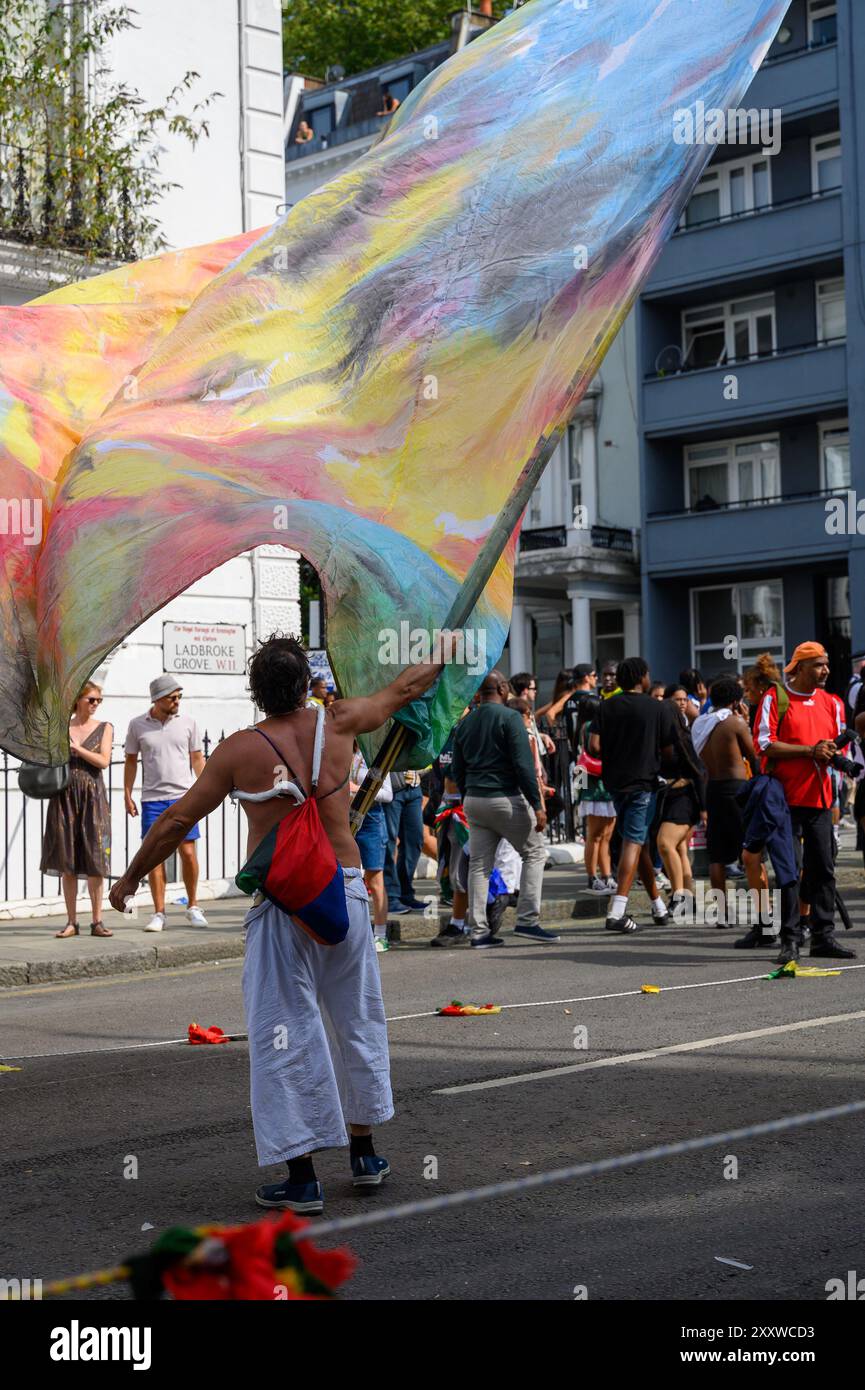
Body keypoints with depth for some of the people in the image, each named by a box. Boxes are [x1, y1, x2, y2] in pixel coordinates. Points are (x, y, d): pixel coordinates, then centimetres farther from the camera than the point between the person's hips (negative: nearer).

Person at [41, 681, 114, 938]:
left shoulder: (104, 728, 6)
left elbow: (103, 761, -7)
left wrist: (76, 748, -13)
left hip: (93, 797, -1)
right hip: (64, 796, 1)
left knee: (95, 861, -3)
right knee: (67, 862, 1)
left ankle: (97, 921, 2)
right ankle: (71, 922, 7)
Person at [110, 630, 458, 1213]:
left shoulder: (238, 750, -5)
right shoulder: (338, 723, 2)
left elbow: (176, 821, 0)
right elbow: (402, 689, 20)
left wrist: (130, 879, 14)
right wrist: (442, 656, 38)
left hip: (281, 902, -3)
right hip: (345, 890, 3)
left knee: (285, 1033, 2)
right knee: (357, 1020, 18)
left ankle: (302, 1176, 3)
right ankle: (365, 1153, 29)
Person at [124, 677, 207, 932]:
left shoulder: (187, 722, 4)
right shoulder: (137, 725, 3)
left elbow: (197, 758, 10)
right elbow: (131, 761, 10)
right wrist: (128, 796, 5)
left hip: (184, 797, 0)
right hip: (152, 799, 0)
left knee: (188, 852, -2)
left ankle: (193, 907, 15)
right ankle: (159, 913, 7)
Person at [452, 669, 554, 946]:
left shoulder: (465, 723, 12)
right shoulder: (509, 717, -8)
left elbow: (458, 770, 16)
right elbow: (523, 764, -14)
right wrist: (537, 804, -13)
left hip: (474, 800, 6)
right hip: (506, 798, -6)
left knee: (479, 864, 8)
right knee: (535, 852, 7)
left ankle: (479, 931, 6)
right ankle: (527, 920, -2)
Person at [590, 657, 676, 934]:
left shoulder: (606, 706, 2)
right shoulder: (659, 709, -6)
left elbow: (594, 747, -5)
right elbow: (668, 751, -5)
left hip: (615, 781, 4)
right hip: (644, 782, -4)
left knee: (638, 840, 15)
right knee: (634, 842, -7)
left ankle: (659, 907, 25)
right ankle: (617, 912, -17)